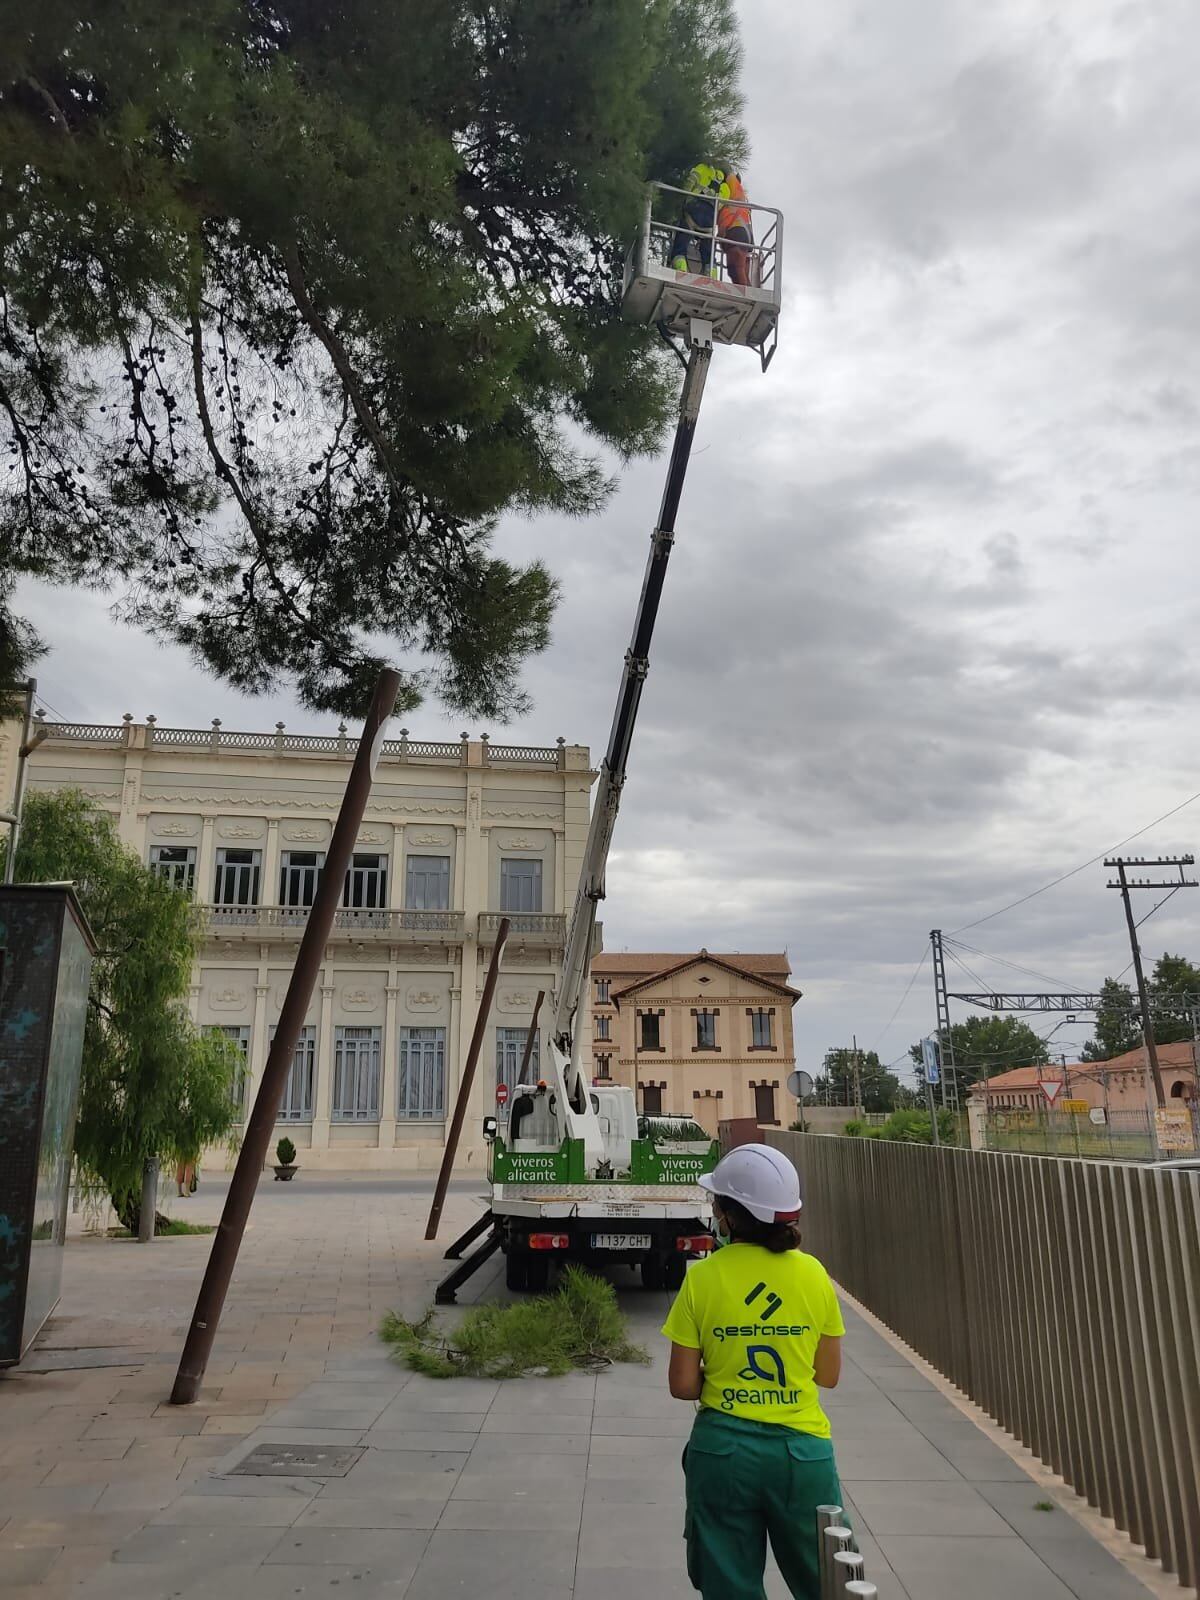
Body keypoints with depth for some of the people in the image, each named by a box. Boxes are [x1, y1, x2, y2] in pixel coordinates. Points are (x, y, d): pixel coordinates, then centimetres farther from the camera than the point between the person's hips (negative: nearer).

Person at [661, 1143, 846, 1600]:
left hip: (722, 1449, -1)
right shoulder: (812, 1274, -6)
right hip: (802, 1451, 1)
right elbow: (828, 1375, 3)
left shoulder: (702, 1278, -11)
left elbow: (683, 1385, -7)